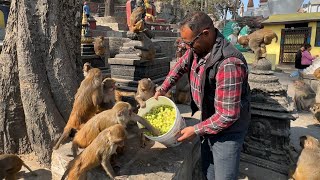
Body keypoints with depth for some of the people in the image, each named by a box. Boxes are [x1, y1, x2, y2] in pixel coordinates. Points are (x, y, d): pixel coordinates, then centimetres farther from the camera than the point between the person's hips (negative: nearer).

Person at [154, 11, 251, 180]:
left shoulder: (228, 64, -35)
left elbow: (227, 116, -31)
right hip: (208, 121, 8)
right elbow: (181, 65, 14)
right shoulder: (198, 48, -8)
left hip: (227, 129, -8)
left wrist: (196, 130, -19)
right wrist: (163, 88, 10)